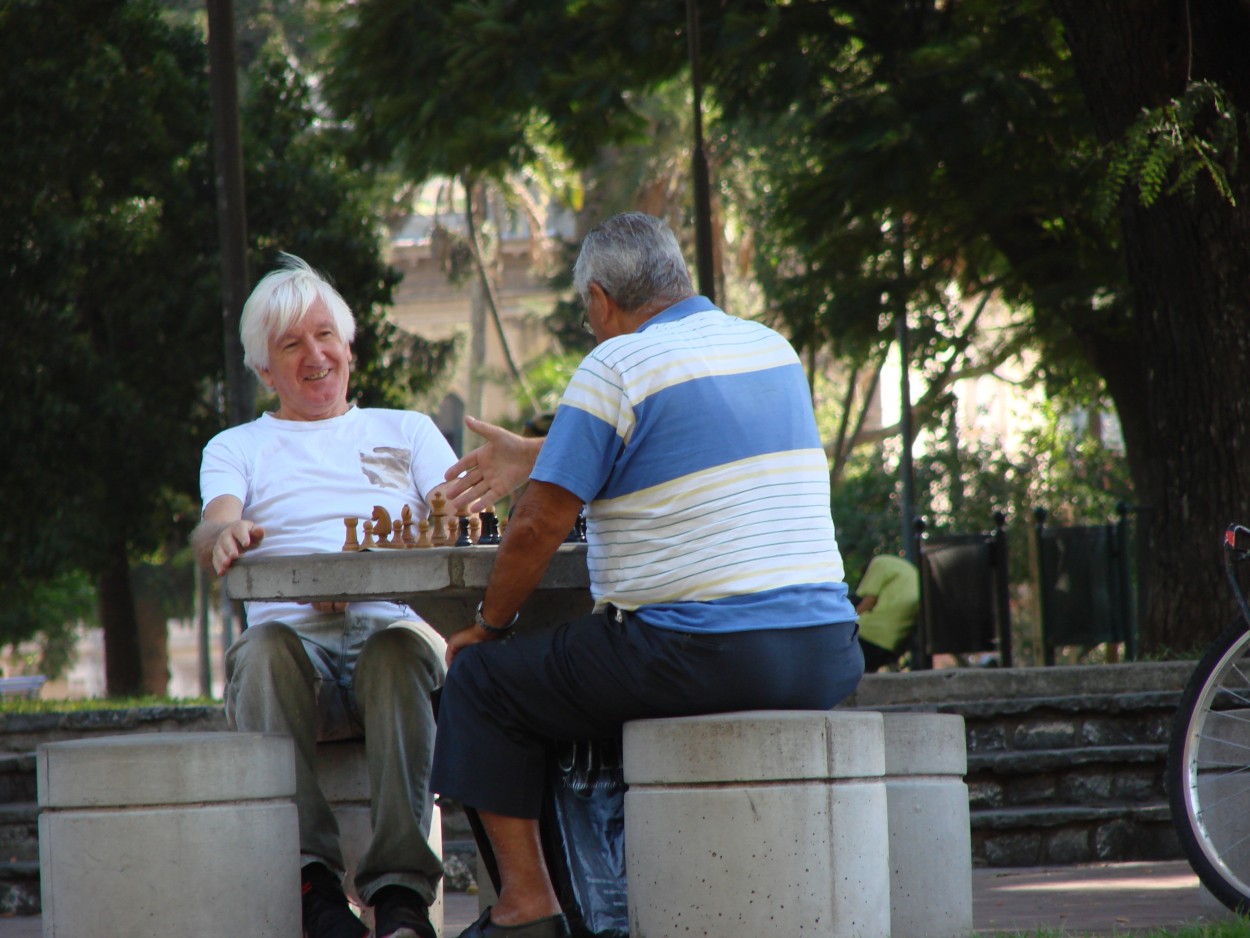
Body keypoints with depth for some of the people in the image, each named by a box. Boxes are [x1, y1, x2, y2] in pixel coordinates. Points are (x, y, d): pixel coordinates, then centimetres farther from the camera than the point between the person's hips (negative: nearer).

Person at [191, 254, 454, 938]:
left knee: (402, 650, -37)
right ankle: (308, 876, -43)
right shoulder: (237, 448, 25)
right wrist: (223, 535, -23)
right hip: (294, 633, 0)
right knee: (265, 648, -36)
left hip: (391, 628, 0)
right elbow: (212, 533, 4)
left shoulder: (405, 431, 28)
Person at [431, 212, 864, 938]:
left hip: (702, 655, -7)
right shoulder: (775, 349, 14)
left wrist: (489, 625, 9)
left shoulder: (617, 366, -7)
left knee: (483, 676, 10)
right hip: (826, 661, 8)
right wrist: (532, 458, 38)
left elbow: (538, 529, -8)